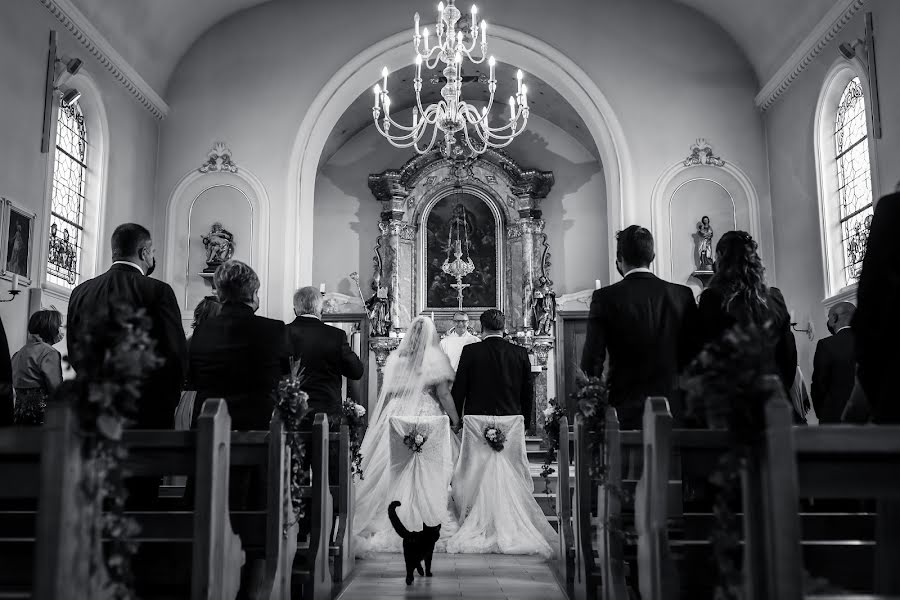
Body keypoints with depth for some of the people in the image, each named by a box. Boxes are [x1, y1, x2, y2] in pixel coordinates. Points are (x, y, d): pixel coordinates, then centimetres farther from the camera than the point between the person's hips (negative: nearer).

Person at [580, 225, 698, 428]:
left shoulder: (606, 297, -6)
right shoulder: (683, 295, 2)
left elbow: (592, 360, -5)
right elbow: (694, 355, 7)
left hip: (626, 413, -3)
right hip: (675, 411, 3)